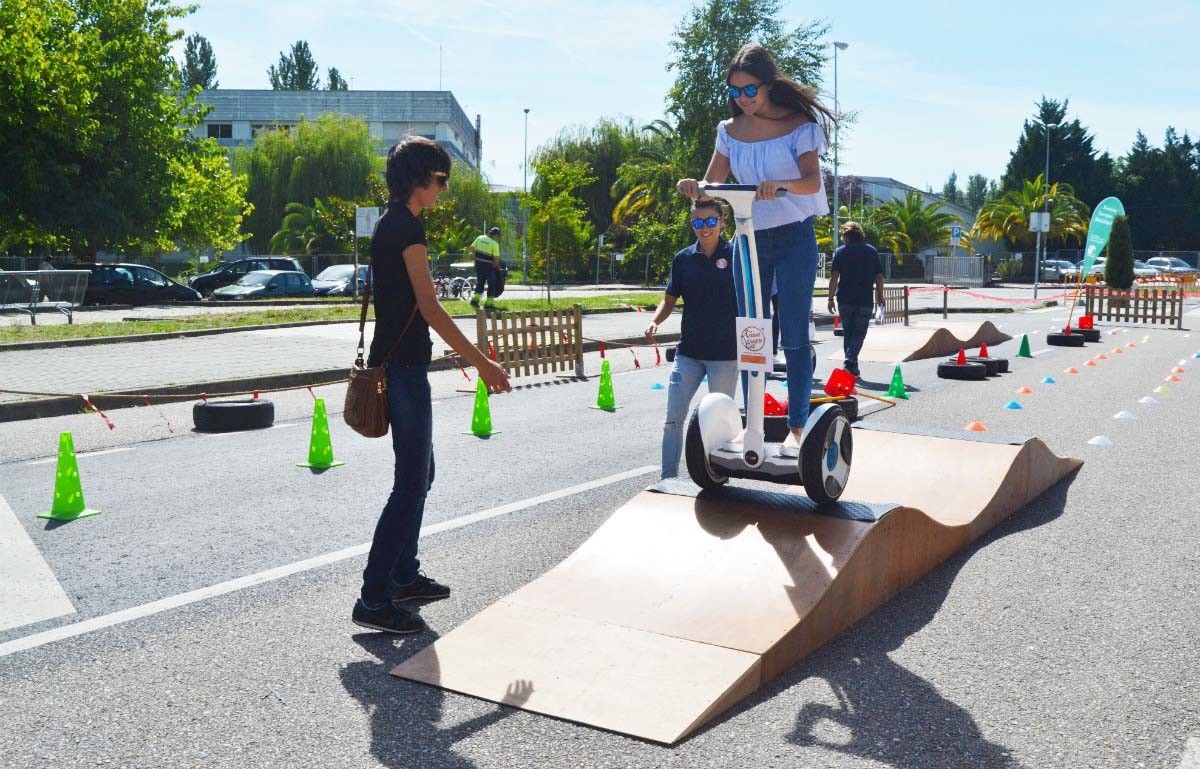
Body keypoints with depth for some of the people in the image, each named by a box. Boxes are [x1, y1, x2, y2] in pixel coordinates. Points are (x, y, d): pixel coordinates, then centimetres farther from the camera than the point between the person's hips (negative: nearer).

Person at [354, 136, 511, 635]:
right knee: (411, 482, -8)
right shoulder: (407, 226, -15)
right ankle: (374, 598, -4)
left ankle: (404, 576, 28)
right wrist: (482, 363, -20)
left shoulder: (392, 223, 15)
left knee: (418, 473, 18)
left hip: (396, 363, 10)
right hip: (403, 367, -10)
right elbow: (429, 308, -21)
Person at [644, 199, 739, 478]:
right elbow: (670, 299, 12)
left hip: (725, 353, -3)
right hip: (688, 352, 3)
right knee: (673, 419, 0)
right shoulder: (683, 259, 4)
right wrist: (654, 321, -7)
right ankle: (668, 479, 8)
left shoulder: (735, 255, -4)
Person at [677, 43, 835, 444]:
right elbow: (713, 184, 8)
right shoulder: (730, 131, 7)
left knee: (794, 334, -4)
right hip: (749, 238, 4)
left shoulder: (799, 124, -5)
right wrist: (693, 187, -16)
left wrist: (782, 184, -38)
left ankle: (798, 423, 3)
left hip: (794, 237, -4)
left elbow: (812, 181, -17)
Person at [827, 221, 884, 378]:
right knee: (859, 333, 5)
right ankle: (850, 362, -17)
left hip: (845, 300, 0)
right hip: (865, 300, 0)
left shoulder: (840, 252, 1)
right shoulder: (871, 251, 7)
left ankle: (853, 368, 14)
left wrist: (831, 298, -3)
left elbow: (834, 277, -6)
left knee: (848, 333, 13)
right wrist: (880, 297, 15)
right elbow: (879, 277, 6)